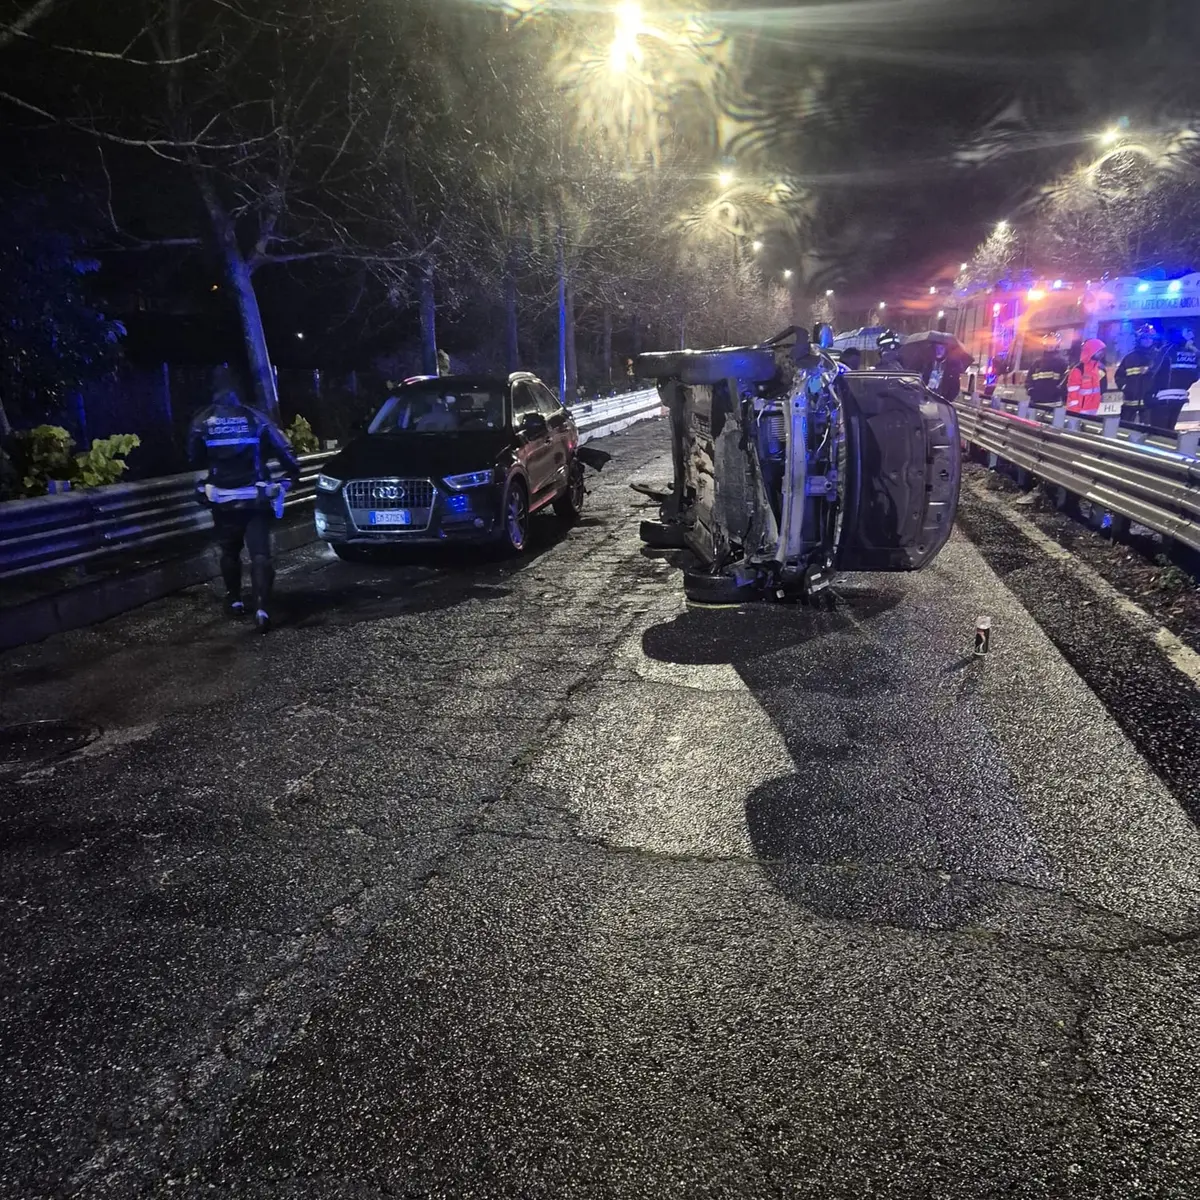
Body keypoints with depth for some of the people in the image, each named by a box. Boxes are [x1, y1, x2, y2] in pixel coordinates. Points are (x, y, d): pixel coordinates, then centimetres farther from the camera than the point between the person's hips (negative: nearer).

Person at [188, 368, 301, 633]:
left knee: (229, 551, 20)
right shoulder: (254, 418, -6)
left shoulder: (202, 423, -2)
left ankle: (235, 601, 26)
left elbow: (194, 459, 10)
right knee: (260, 553, -5)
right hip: (254, 497, -2)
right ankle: (262, 608, -19)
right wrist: (294, 472, 13)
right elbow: (284, 449, -4)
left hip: (222, 498, 2)